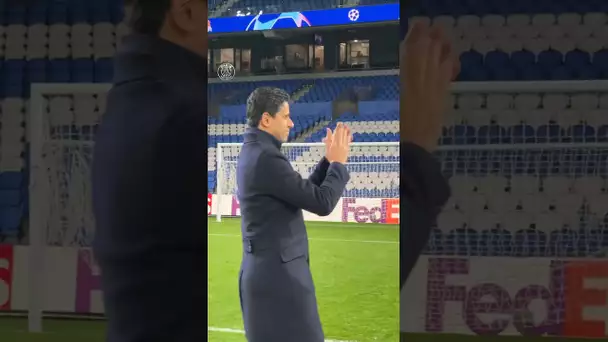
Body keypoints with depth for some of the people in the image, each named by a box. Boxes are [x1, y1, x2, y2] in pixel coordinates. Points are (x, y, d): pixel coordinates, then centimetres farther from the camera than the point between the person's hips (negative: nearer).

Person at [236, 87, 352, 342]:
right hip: (278, 271, -10)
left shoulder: (254, 153, 12)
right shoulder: (266, 157, -20)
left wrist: (328, 160, 11)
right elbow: (322, 203, -19)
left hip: (265, 268, 10)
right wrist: (338, 162, -5)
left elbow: (304, 192, 17)